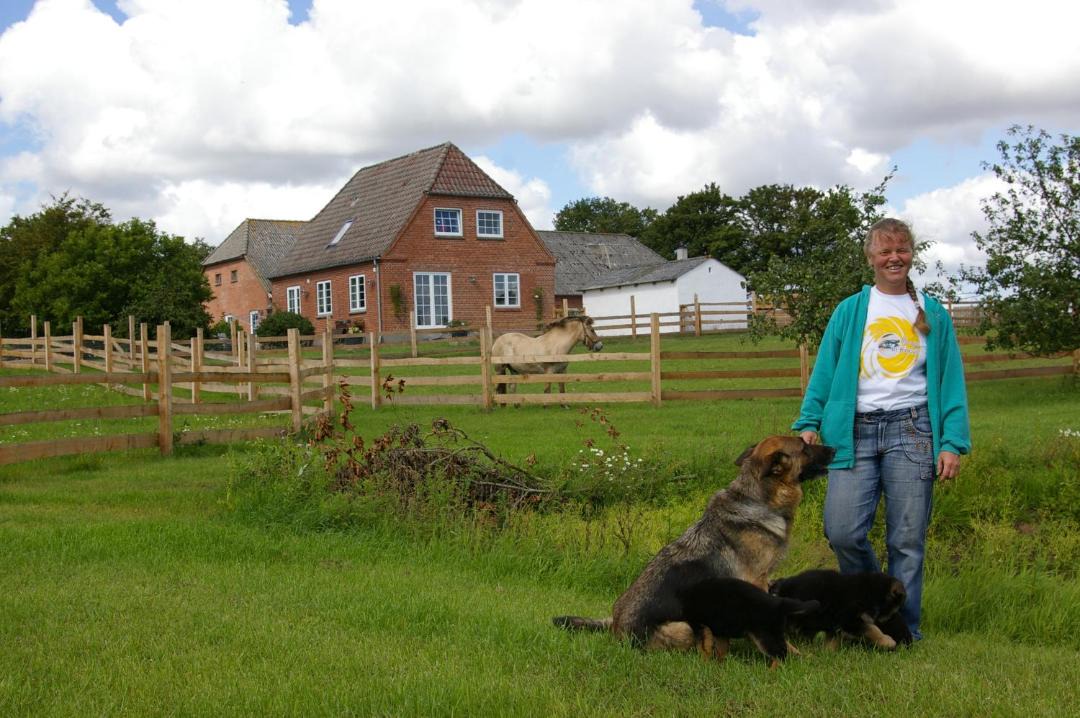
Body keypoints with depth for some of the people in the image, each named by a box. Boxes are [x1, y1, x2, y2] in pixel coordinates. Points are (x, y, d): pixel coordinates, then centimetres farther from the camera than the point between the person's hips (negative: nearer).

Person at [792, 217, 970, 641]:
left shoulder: (933, 314, 12)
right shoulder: (849, 311, 12)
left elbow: (951, 381, 9)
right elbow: (824, 374, 8)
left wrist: (953, 443, -1)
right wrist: (808, 423, -4)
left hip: (911, 430, 0)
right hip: (855, 431, 0)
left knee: (907, 538, -1)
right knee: (843, 532, -10)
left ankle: (903, 630, 12)